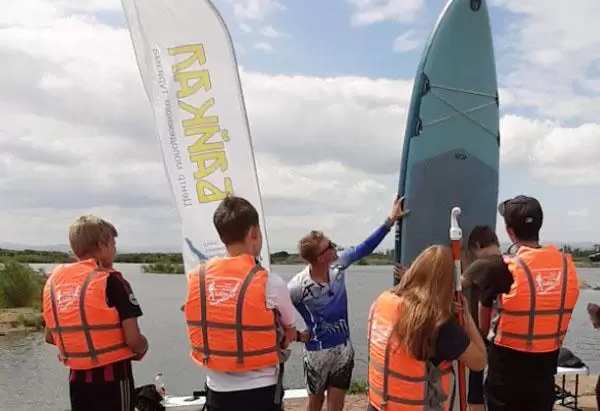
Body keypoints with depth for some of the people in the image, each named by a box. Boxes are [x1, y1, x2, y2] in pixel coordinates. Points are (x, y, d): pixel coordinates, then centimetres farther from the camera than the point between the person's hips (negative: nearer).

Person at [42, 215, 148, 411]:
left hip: (76, 378, 6)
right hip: (112, 377, -5)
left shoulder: (54, 280, 3)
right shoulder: (110, 281, -15)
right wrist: (143, 348, 3)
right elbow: (133, 340, -18)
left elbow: (50, 337, 11)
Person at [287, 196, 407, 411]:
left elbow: (365, 247, -3)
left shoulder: (338, 264, -11)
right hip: (317, 351, -4)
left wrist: (390, 220, -4)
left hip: (343, 347, 4)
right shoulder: (298, 287, -25)